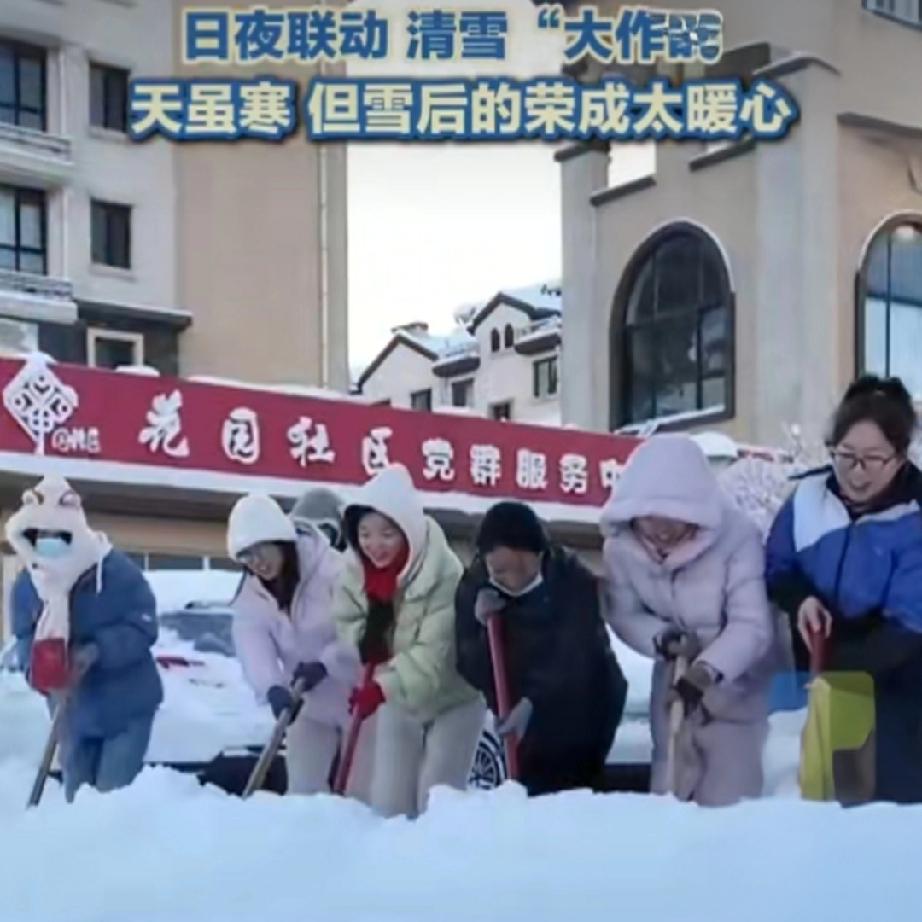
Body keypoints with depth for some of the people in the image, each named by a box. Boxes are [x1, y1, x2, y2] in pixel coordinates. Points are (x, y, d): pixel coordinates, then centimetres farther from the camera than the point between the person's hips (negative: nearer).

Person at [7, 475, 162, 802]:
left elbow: (143, 627, -18)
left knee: (114, 796, -11)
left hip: (127, 708, -5)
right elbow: (26, 641, 0)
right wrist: (42, 672, -22)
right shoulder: (26, 585, -3)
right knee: (77, 796, 12)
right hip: (73, 711, 5)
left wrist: (97, 651, -32)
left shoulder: (117, 571, -18)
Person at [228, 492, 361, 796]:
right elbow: (254, 649, -19)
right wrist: (273, 689, -38)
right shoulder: (250, 597, -4)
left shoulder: (331, 569, -23)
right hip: (311, 704, 5)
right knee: (303, 789, 6)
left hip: (358, 697, -5)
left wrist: (324, 665, -34)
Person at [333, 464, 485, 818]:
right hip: (399, 697, 6)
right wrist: (365, 637, -23)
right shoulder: (355, 568, -13)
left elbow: (434, 652, -33)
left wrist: (382, 688, -43)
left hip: (452, 695, -5)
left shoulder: (443, 572, -31)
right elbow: (347, 618, 0)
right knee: (388, 799, 7)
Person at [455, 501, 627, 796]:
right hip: (525, 718, 4)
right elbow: (471, 672, -12)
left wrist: (532, 704, -44)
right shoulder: (474, 586, -12)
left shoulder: (574, 582, -24)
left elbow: (575, 661, -31)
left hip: (582, 711, -4)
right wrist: (484, 630, -31)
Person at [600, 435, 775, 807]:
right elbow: (624, 614, -7)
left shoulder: (737, 536, -31)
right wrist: (660, 638, -27)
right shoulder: (621, 546, -18)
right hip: (675, 676, 4)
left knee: (725, 797, -7)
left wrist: (707, 671, -46)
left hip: (737, 679, -4)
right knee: (668, 787, 13)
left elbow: (752, 626, -33)